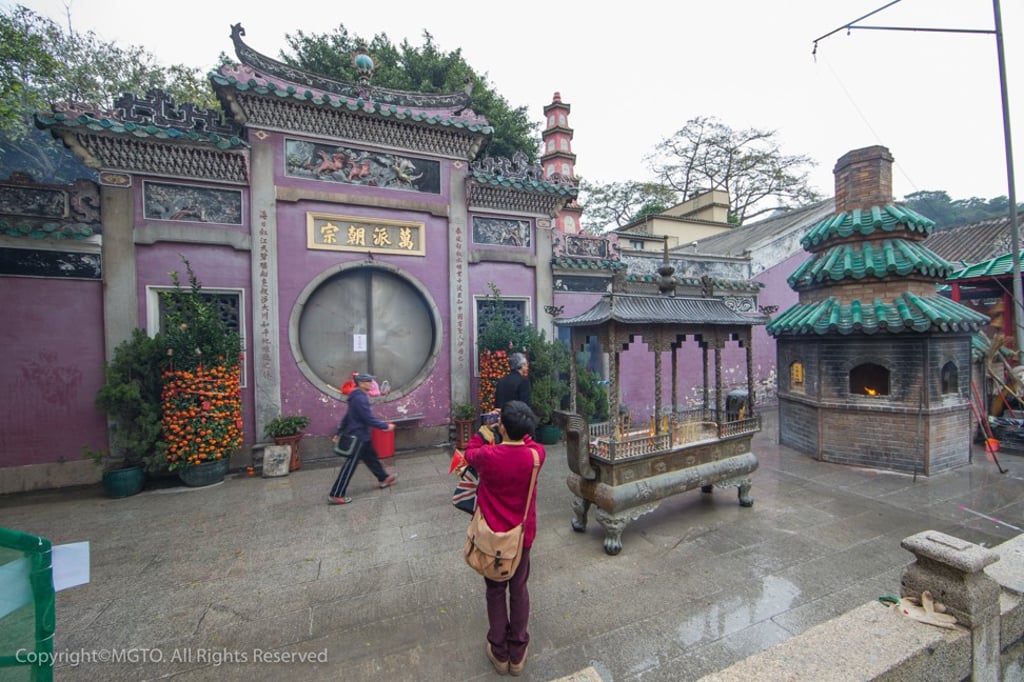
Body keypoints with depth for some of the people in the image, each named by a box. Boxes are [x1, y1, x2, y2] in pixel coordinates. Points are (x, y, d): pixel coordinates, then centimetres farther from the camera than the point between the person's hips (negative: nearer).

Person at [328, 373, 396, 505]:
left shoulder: (358, 397, 9)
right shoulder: (360, 398, -24)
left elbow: (347, 416, 16)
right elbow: (369, 419, -25)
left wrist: (339, 432, 23)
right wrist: (386, 426, -16)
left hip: (361, 436, 10)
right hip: (358, 437, -10)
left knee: (371, 458, 21)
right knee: (349, 467, -2)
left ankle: (383, 479, 36)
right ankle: (335, 495, 6)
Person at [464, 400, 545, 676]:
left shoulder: (487, 456, -26)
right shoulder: (536, 454, -20)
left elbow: (469, 453, 0)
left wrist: (481, 434, 13)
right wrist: (515, 425, 10)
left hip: (493, 536, -1)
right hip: (522, 535, 2)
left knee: (495, 591, 21)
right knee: (519, 591, 22)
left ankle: (500, 653, 38)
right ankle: (517, 653, 38)